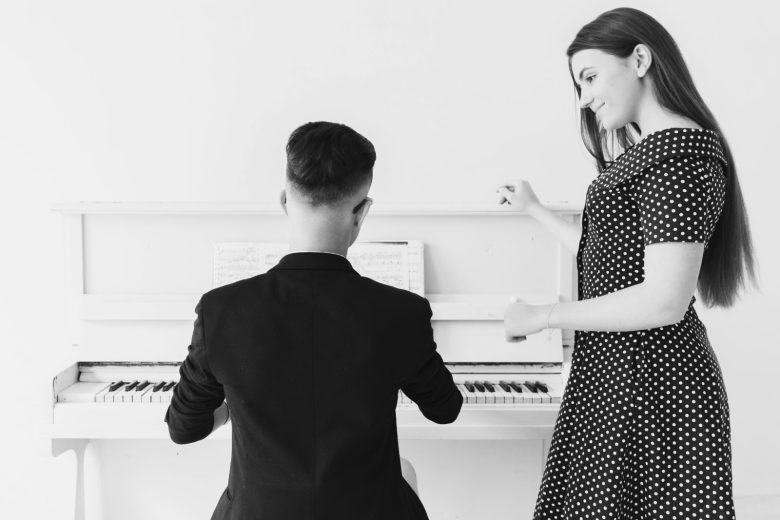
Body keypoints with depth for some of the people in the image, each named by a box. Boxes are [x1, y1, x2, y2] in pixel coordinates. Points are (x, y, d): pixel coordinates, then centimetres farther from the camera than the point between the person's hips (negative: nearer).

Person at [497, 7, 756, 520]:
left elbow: (665, 301, -23)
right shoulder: (646, 149, 13)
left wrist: (542, 316, -14)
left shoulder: (681, 150, -16)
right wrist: (534, 209, 27)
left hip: (649, 386, -9)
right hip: (617, 373, 9)